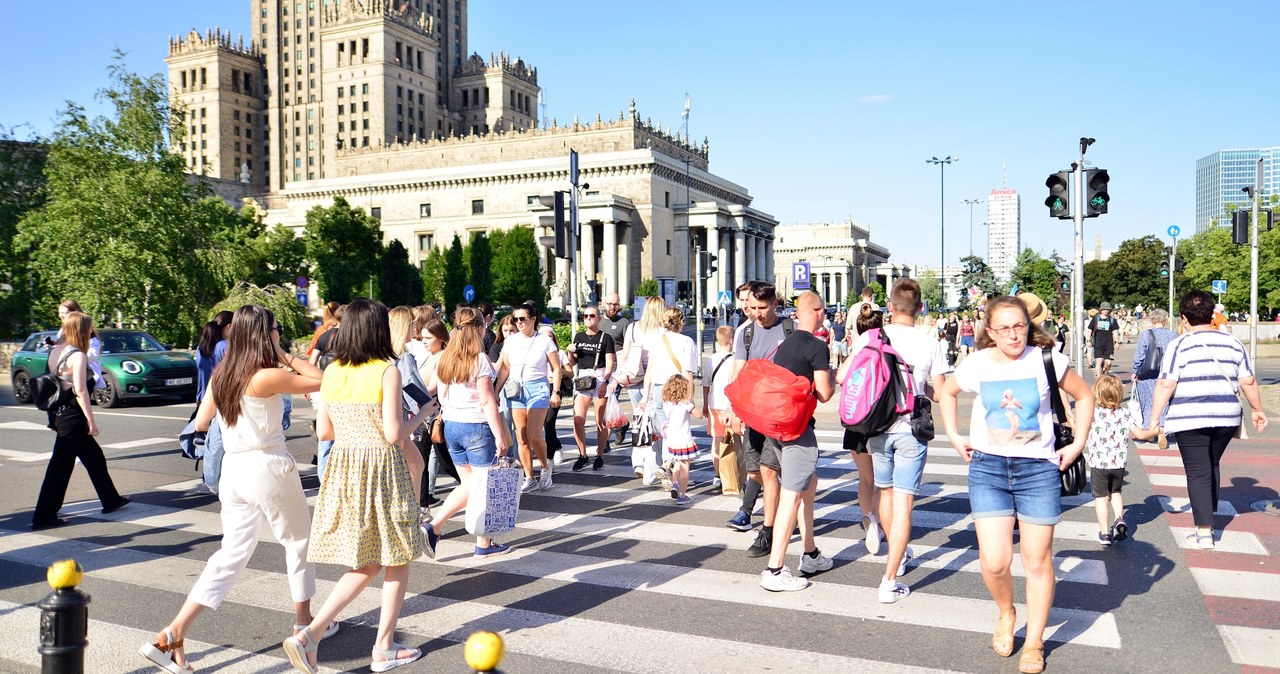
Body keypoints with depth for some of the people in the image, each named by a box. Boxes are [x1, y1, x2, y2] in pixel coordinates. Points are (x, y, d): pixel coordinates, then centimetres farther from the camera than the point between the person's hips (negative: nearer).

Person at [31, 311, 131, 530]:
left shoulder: (55, 351, 9)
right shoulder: (77, 355, -16)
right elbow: (80, 391, -20)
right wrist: (91, 420, -15)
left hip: (58, 412, 9)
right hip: (72, 415, -9)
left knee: (94, 456, 20)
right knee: (61, 465, -2)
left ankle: (110, 499, 31)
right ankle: (43, 517, 3)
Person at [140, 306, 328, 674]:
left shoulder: (221, 375, 4)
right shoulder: (267, 376, -16)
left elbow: (201, 423, 12)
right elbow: (319, 380, -11)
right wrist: (284, 355, -4)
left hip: (232, 468, 6)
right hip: (269, 468, -6)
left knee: (232, 553, 10)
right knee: (299, 542, 15)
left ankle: (173, 634, 0)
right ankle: (305, 623, 28)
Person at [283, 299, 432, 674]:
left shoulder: (332, 372, 4)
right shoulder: (387, 371, -13)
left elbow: (324, 431, 8)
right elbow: (394, 435, -16)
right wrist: (422, 415, 1)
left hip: (343, 467, 6)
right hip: (381, 470, -6)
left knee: (365, 565, 17)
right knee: (397, 563, 12)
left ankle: (310, 633, 4)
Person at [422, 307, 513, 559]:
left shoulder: (446, 358, 5)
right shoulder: (479, 359, -14)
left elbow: (430, 389, 13)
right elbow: (487, 401, -15)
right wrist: (500, 436, -13)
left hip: (451, 426, 7)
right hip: (477, 427, -7)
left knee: (467, 485, 17)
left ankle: (433, 527, 4)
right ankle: (484, 545, 14)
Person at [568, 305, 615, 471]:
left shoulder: (605, 337, 1)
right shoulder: (578, 337, 15)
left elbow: (609, 364, -3)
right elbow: (572, 363, 20)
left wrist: (605, 382, -15)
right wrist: (570, 352, 0)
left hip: (600, 379, -4)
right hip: (582, 379, 4)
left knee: (600, 422, -1)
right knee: (578, 420, -5)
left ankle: (600, 456, 10)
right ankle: (583, 455, 8)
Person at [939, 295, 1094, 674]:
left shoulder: (1046, 359, -6)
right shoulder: (976, 365, -3)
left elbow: (1084, 396, 8)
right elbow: (948, 392, 17)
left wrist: (1077, 444, 1)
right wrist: (953, 436, 9)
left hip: (1038, 469, 0)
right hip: (987, 468, 1)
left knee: (1037, 561, 7)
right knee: (994, 561, -7)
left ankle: (1034, 643, 25)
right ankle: (1006, 614, 26)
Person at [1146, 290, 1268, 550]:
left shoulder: (1179, 345, -7)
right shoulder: (1233, 343, 6)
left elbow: (1165, 385, -12)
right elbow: (1248, 382, 9)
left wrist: (1154, 419, -8)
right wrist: (1257, 410, 23)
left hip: (1190, 419, -4)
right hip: (1226, 418, 5)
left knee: (1198, 472, 0)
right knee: (1212, 465, 22)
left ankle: (1204, 533, -2)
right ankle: (1208, 519, 29)